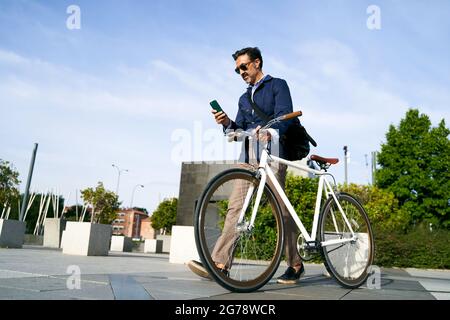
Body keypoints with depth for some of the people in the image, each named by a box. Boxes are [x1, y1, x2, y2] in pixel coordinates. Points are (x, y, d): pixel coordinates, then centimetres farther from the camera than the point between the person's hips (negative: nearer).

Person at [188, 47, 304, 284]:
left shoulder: (278, 85, 9)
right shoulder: (244, 98, 29)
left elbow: (285, 115, -9)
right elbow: (239, 131, 20)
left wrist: (271, 132, -31)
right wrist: (227, 123, -2)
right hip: (248, 156, 6)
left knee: (280, 209, -7)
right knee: (235, 206, -7)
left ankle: (295, 265, 7)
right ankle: (219, 264, -11)